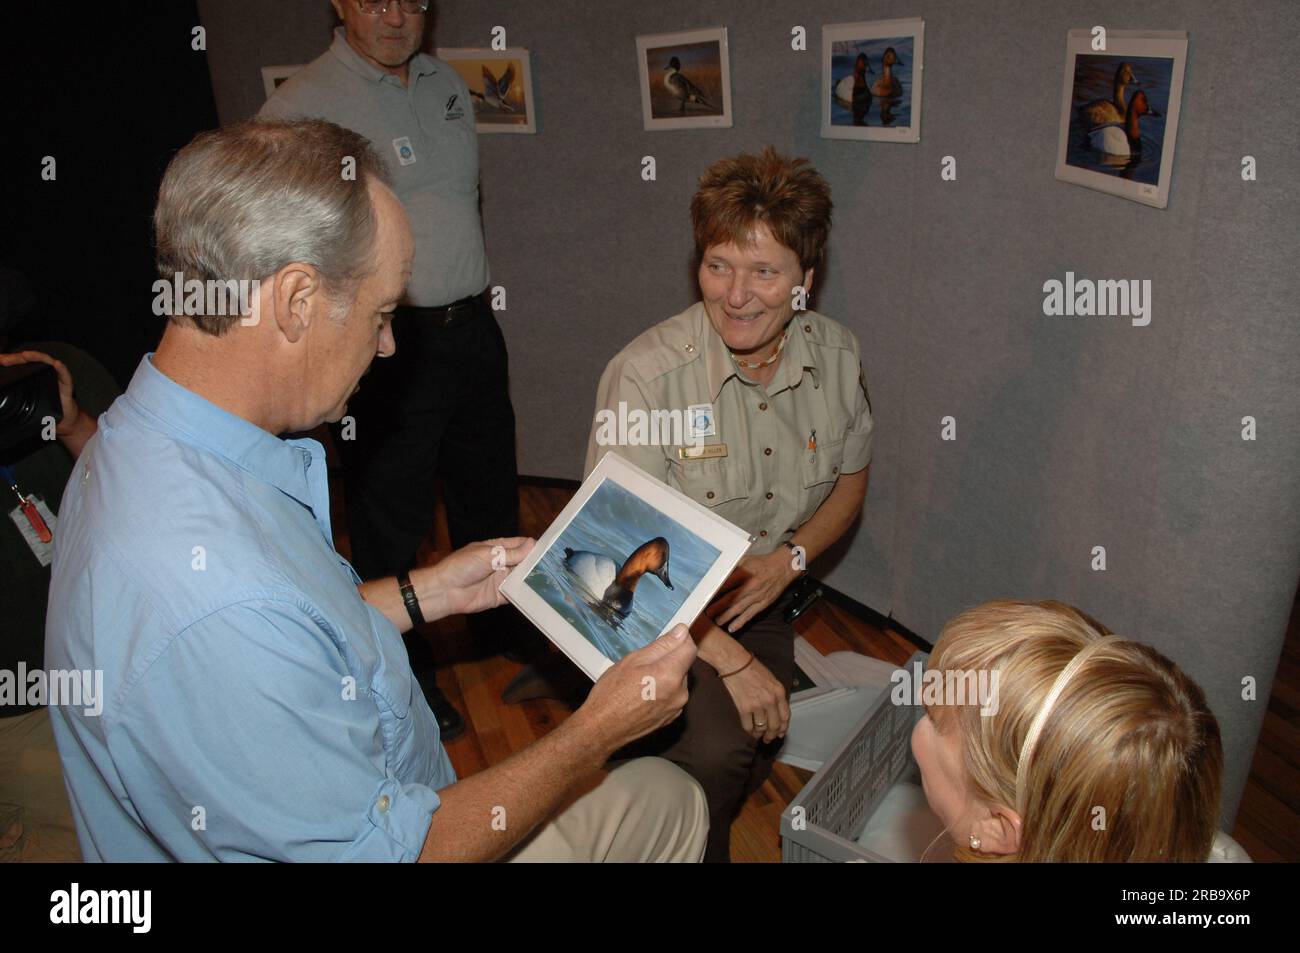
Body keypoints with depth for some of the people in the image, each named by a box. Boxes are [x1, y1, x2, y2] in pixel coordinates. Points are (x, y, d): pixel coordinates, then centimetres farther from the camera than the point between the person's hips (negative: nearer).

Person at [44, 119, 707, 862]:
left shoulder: (147, 443, -7)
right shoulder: (217, 608, -40)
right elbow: (385, 850, -28)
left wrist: (430, 592, 6)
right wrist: (597, 731, -19)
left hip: (383, 796, 8)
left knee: (673, 797, 19)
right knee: (668, 798, 10)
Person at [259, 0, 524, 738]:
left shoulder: (449, 84, 12)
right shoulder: (302, 104, -10)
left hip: (473, 328, 7)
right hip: (387, 343, -6)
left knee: (491, 498, 19)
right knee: (393, 518, 5)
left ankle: (508, 636, 41)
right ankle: (408, 673, 26)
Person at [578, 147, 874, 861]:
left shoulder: (836, 355, -5)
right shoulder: (645, 374, -22)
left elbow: (851, 477, 11)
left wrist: (789, 558, -9)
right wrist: (729, 660, -23)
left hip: (765, 606, 5)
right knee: (716, 747, -26)